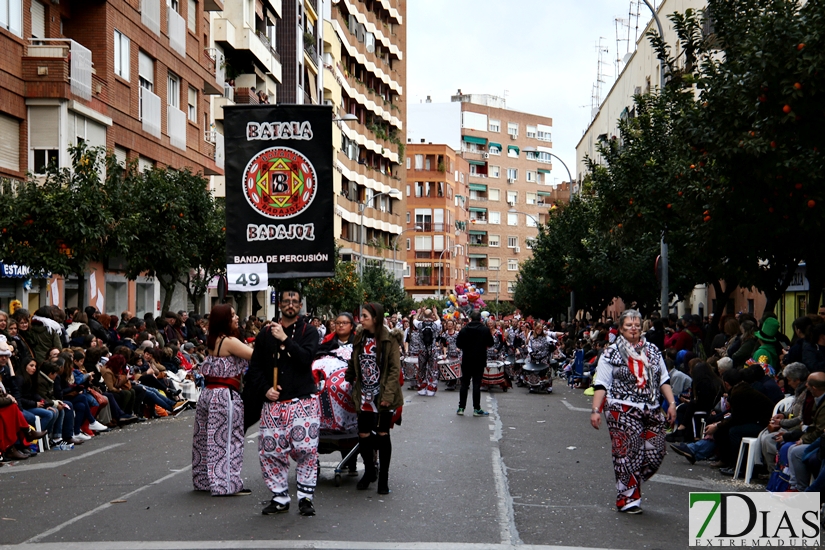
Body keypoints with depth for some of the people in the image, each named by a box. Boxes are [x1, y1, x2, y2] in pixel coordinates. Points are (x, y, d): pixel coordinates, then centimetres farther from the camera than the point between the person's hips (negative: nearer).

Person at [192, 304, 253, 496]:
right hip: (225, 396, -9)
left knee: (207, 438, 14)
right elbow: (256, 356, -21)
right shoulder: (230, 341, -14)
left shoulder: (213, 341, 11)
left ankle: (204, 480, 24)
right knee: (227, 440, -3)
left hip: (208, 394, 9)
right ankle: (226, 484, 1)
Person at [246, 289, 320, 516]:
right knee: (271, 451, 2)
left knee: (306, 450, -10)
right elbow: (255, 368, 13)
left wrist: (285, 339, -16)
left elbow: (306, 358, -14)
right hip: (273, 403, 3)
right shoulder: (266, 335, 13)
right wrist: (264, 389, -2)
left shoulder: (308, 332, 4)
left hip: (303, 402, -3)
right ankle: (279, 498, 15)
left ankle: (305, 497, 2)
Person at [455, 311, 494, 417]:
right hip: (480, 360, -1)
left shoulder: (464, 330, -3)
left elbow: (458, 345, -1)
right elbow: (490, 344, 2)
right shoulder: (485, 330, -5)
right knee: (477, 384, 2)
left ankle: (461, 408, 9)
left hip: (466, 360, 1)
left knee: (464, 383, 8)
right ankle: (476, 409, 2)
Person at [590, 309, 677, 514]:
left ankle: (629, 486, 24)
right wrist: (596, 410, -12)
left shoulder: (653, 351, 14)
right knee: (628, 455, -5)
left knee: (655, 454, 3)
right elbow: (601, 384, -4)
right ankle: (627, 499, 7)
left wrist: (671, 403, 5)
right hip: (623, 412, -5)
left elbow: (663, 380, 16)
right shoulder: (611, 353, 0)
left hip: (652, 411, 5)